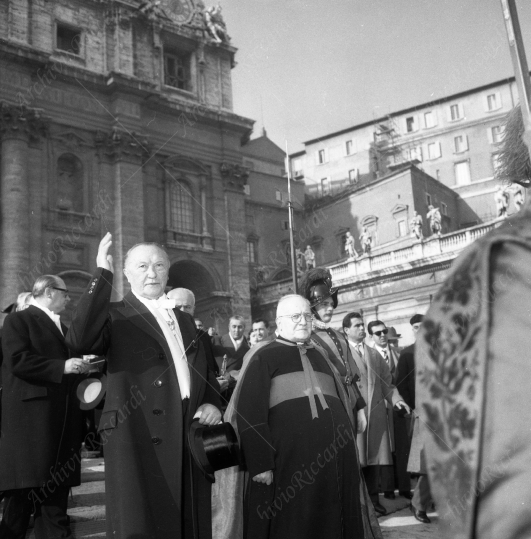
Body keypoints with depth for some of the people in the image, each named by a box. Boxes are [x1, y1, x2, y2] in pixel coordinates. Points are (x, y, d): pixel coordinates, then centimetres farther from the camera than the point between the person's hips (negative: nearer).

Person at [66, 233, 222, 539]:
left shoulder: (185, 320, 21)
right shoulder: (115, 316, 3)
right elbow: (79, 340, -18)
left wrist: (211, 403, 4)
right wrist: (103, 273, -17)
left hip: (190, 439, 5)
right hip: (139, 441, -5)